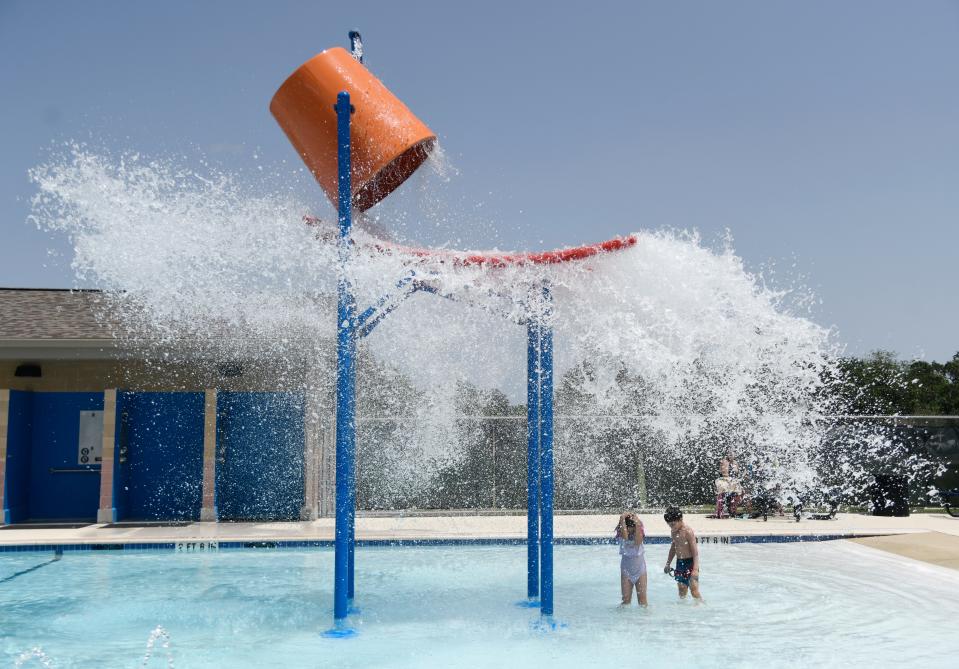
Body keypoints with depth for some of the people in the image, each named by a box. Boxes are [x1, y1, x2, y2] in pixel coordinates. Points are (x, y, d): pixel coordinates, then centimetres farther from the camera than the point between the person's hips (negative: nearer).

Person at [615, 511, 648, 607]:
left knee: (642, 600, 3)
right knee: (626, 600, 1)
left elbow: (637, 542, -29)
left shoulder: (639, 534, -8)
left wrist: (637, 524, -34)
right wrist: (622, 519, -33)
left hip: (640, 568, 0)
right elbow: (625, 537, -32)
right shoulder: (621, 535, -8)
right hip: (626, 569, 0)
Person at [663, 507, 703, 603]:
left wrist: (695, 569, -22)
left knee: (694, 590, -8)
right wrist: (668, 564, 26)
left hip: (690, 563, -7)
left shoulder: (688, 531, -17)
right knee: (682, 591, 9)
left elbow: (695, 551, -17)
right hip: (679, 563, 7)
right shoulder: (673, 531, 6)